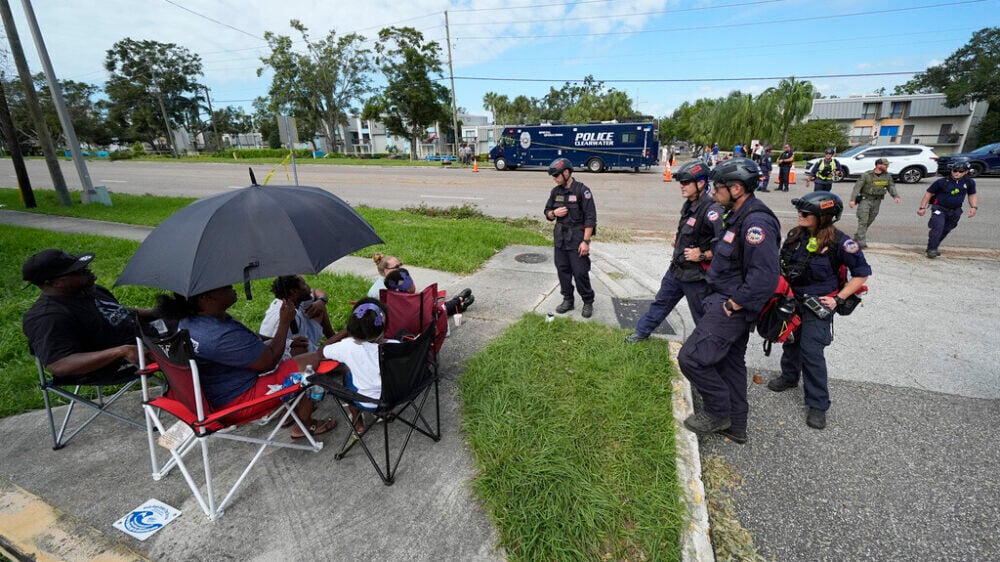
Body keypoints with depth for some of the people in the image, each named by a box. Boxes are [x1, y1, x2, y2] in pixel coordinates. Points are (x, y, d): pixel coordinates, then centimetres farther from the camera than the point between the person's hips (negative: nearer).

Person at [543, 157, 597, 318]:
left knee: (580, 272, -3)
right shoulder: (556, 191, 7)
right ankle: (567, 300, 24)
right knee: (562, 269, 10)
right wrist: (554, 213, -9)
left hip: (577, 237, -6)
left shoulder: (582, 190, -11)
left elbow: (590, 218, -13)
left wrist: (586, 241, -18)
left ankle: (588, 302, 15)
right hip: (560, 237, 6)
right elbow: (547, 213, 15)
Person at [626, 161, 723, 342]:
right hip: (676, 268, 9)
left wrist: (703, 255, -24)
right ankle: (642, 332, 39)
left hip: (696, 275, -9)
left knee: (702, 317, 9)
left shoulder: (711, 210, -25)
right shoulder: (689, 205, 3)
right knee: (661, 302, 23)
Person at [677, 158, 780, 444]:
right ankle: (735, 425, 33)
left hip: (732, 307, -10)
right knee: (730, 362, 18)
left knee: (691, 357, -9)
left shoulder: (757, 222, -23)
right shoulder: (739, 216, 8)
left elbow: (765, 277, -29)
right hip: (730, 301, 10)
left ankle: (718, 412, 12)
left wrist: (733, 305, -22)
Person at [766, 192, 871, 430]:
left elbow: (862, 273, -7)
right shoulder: (795, 235, -1)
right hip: (791, 300, 5)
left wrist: (838, 299, -13)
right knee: (790, 341, 19)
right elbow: (782, 263, 13)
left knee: (812, 352, -7)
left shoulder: (839, 242, -16)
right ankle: (789, 377, 43)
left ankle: (818, 404, 7)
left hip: (818, 305, -5)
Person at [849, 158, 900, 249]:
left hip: (877, 201, 6)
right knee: (863, 221, -10)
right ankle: (861, 243, -8)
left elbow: (891, 187, 6)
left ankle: (857, 238, 24)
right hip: (865, 200, -5)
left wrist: (896, 196, -13)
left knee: (869, 221, 11)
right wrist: (852, 200, -22)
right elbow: (857, 187, -12)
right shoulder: (866, 175, -10)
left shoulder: (887, 176, 6)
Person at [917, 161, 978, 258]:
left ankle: (934, 247, 25)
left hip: (955, 211, 5)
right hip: (939, 208, -5)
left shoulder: (969, 182, 1)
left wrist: (974, 207, -1)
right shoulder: (942, 182, -12)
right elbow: (929, 194, -5)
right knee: (938, 227, -23)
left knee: (945, 230, 11)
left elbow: (972, 195, 14)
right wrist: (922, 208, -10)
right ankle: (931, 249, -21)